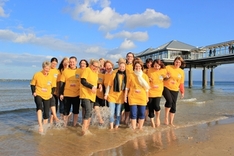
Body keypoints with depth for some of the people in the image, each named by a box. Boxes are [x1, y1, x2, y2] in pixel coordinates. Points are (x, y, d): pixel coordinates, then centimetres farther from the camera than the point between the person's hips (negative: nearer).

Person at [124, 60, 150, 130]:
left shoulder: (145, 76, 6)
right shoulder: (131, 75, 2)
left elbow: (147, 88, 9)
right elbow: (127, 87, 3)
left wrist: (147, 97, 8)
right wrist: (125, 96, 1)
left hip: (142, 97, 2)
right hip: (132, 97, -2)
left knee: (141, 114, 6)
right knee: (133, 114, -1)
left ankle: (140, 129, 19)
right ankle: (134, 129, 9)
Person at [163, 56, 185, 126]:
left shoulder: (181, 72, 7)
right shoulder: (168, 67, -4)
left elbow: (181, 83, 12)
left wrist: (182, 92, 11)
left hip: (175, 90, 4)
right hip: (166, 87, -4)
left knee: (173, 106, 5)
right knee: (169, 100, -26)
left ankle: (171, 122, 18)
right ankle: (166, 117, -6)